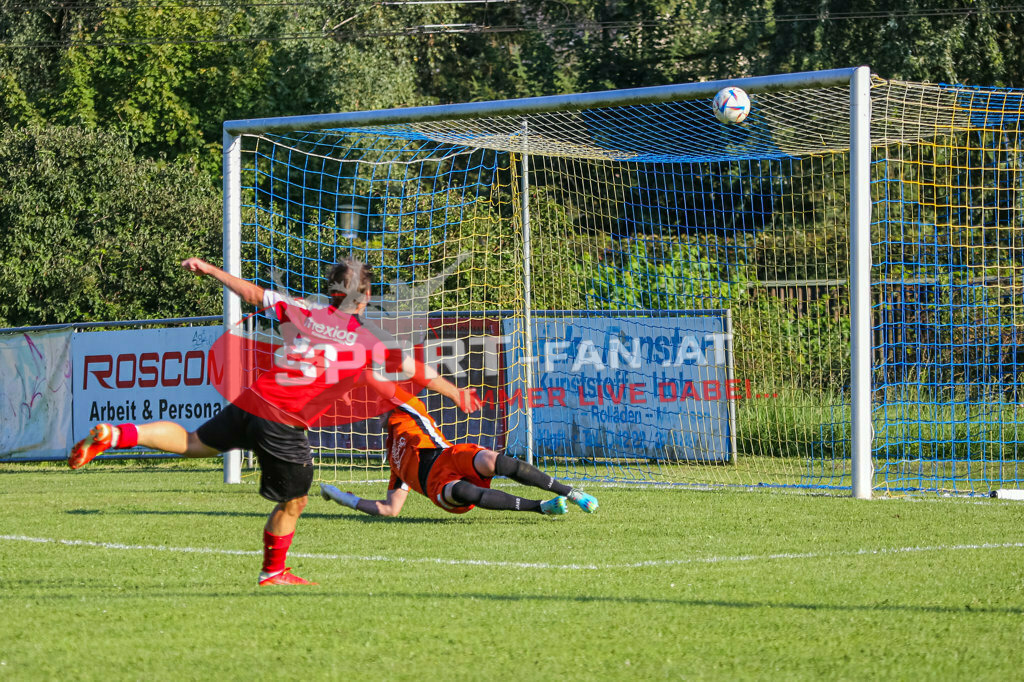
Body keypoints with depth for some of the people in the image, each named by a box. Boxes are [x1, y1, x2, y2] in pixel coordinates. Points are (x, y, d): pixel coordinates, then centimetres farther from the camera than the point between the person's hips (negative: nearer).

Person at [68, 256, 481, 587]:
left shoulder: (303, 314, 11)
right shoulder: (367, 341, 3)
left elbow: (254, 294, 19)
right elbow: (419, 373, 10)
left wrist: (210, 270, 31)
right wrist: (456, 394, 24)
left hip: (253, 402, 5)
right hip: (285, 424, -5)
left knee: (195, 442, 21)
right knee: (293, 502, 15)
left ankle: (115, 435, 4)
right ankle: (273, 572, 29)